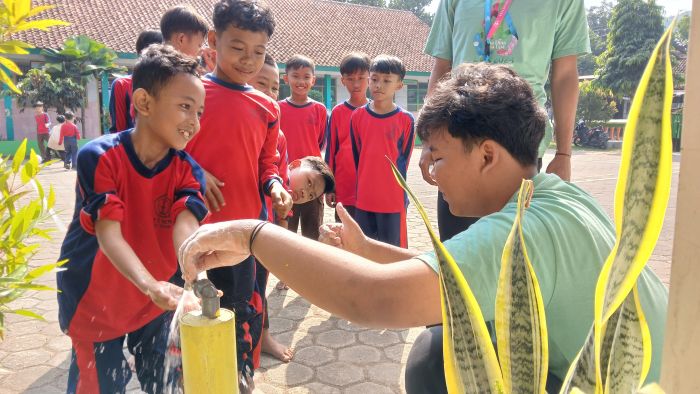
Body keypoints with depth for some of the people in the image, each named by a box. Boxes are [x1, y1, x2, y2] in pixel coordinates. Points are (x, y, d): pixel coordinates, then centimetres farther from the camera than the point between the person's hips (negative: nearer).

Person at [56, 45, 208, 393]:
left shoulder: (187, 170, -12)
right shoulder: (99, 157, -24)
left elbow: (185, 225, -28)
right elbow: (108, 234, -32)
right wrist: (150, 284, -48)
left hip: (157, 299, 4)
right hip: (95, 298, -3)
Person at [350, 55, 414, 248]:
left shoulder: (405, 120, -5)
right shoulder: (358, 116, 3)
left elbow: (404, 157, 2)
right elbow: (356, 154, 10)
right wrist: (365, 182, 9)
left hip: (393, 200, -3)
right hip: (364, 198, 3)